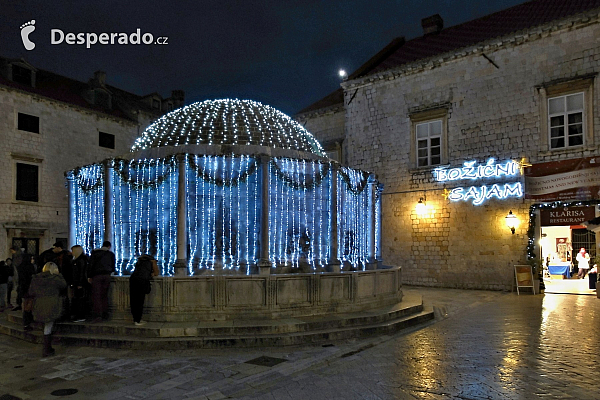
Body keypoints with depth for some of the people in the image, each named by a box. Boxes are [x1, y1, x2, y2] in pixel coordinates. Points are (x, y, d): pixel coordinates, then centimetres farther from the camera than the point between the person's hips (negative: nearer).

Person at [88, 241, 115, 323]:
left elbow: (90, 265, 2)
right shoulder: (111, 254, 11)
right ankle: (105, 314, 13)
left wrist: (89, 276, 4)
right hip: (106, 276, 2)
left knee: (96, 295, -5)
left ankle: (98, 315, -16)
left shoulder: (94, 252, 8)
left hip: (96, 276, -2)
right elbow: (113, 266, 16)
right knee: (104, 295, 11)